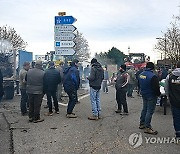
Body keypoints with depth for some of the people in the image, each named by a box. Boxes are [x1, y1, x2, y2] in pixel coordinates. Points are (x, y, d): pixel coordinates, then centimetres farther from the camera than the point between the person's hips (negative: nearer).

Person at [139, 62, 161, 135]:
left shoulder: (141, 74, 3)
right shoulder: (153, 76, -23)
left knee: (144, 109, 20)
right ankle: (147, 127, 4)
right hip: (151, 96, -8)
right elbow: (156, 87, -21)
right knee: (150, 111, -1)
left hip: (144, 95, 8)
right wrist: (158, 94, -4)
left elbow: (139, 85, 15)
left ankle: (142, 124, 29)